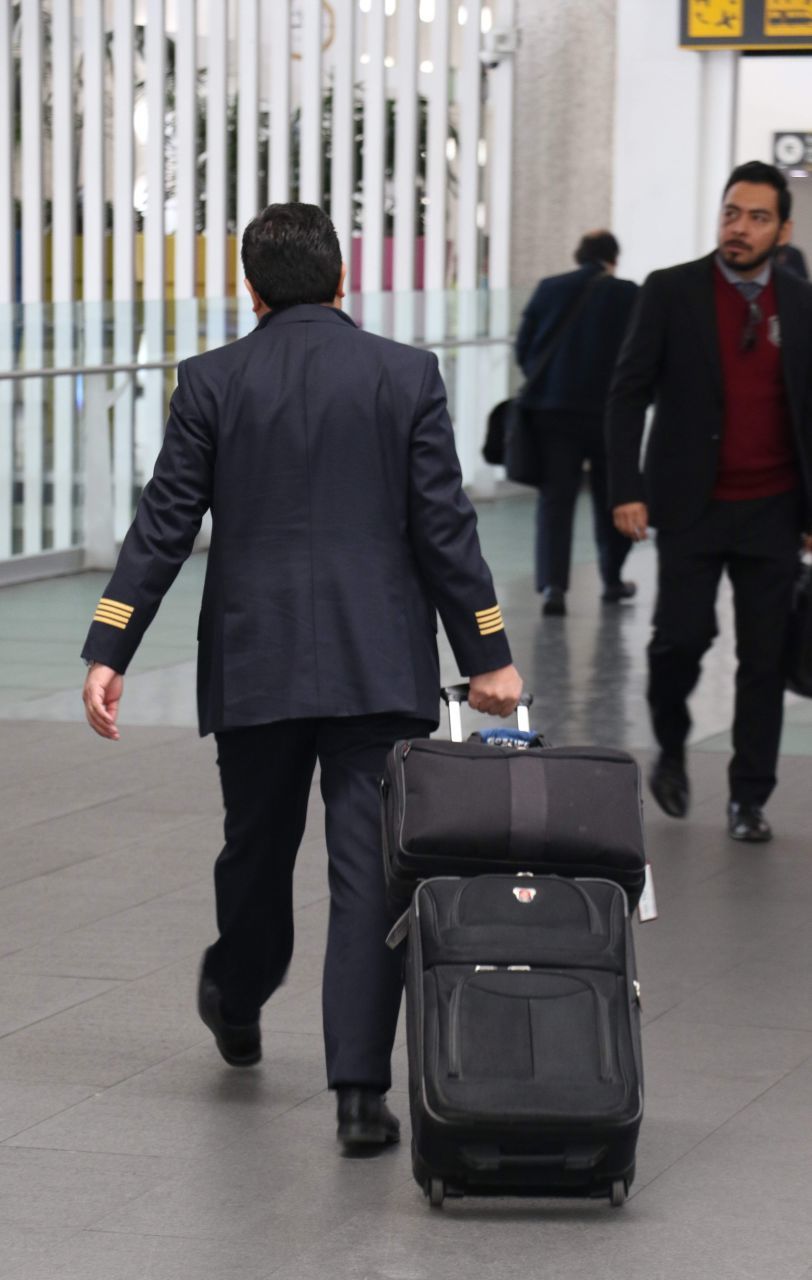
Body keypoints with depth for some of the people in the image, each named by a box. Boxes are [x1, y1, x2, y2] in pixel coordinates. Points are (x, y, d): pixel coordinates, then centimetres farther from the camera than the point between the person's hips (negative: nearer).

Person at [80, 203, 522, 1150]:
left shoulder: (212, 381, 0)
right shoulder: (406, 375, -1)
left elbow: (164, 525, -3)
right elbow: (444, 528, -2)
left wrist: (108, 651, 0)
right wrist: (486, 656, 3)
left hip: (254, 663, 2)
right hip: (380, 666, -1)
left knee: (256, 848, 21)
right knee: (370, 870, -3)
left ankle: (237, 1004, 46)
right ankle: (360, 1090, -9)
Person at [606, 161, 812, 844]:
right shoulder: (672, 292, -2)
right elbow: (629, 393, -2)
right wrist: (626, 490, -10)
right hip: (692, 505, -2)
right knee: (682, 635, -9)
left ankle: (749, 799, 12)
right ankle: (671, 750, 20)